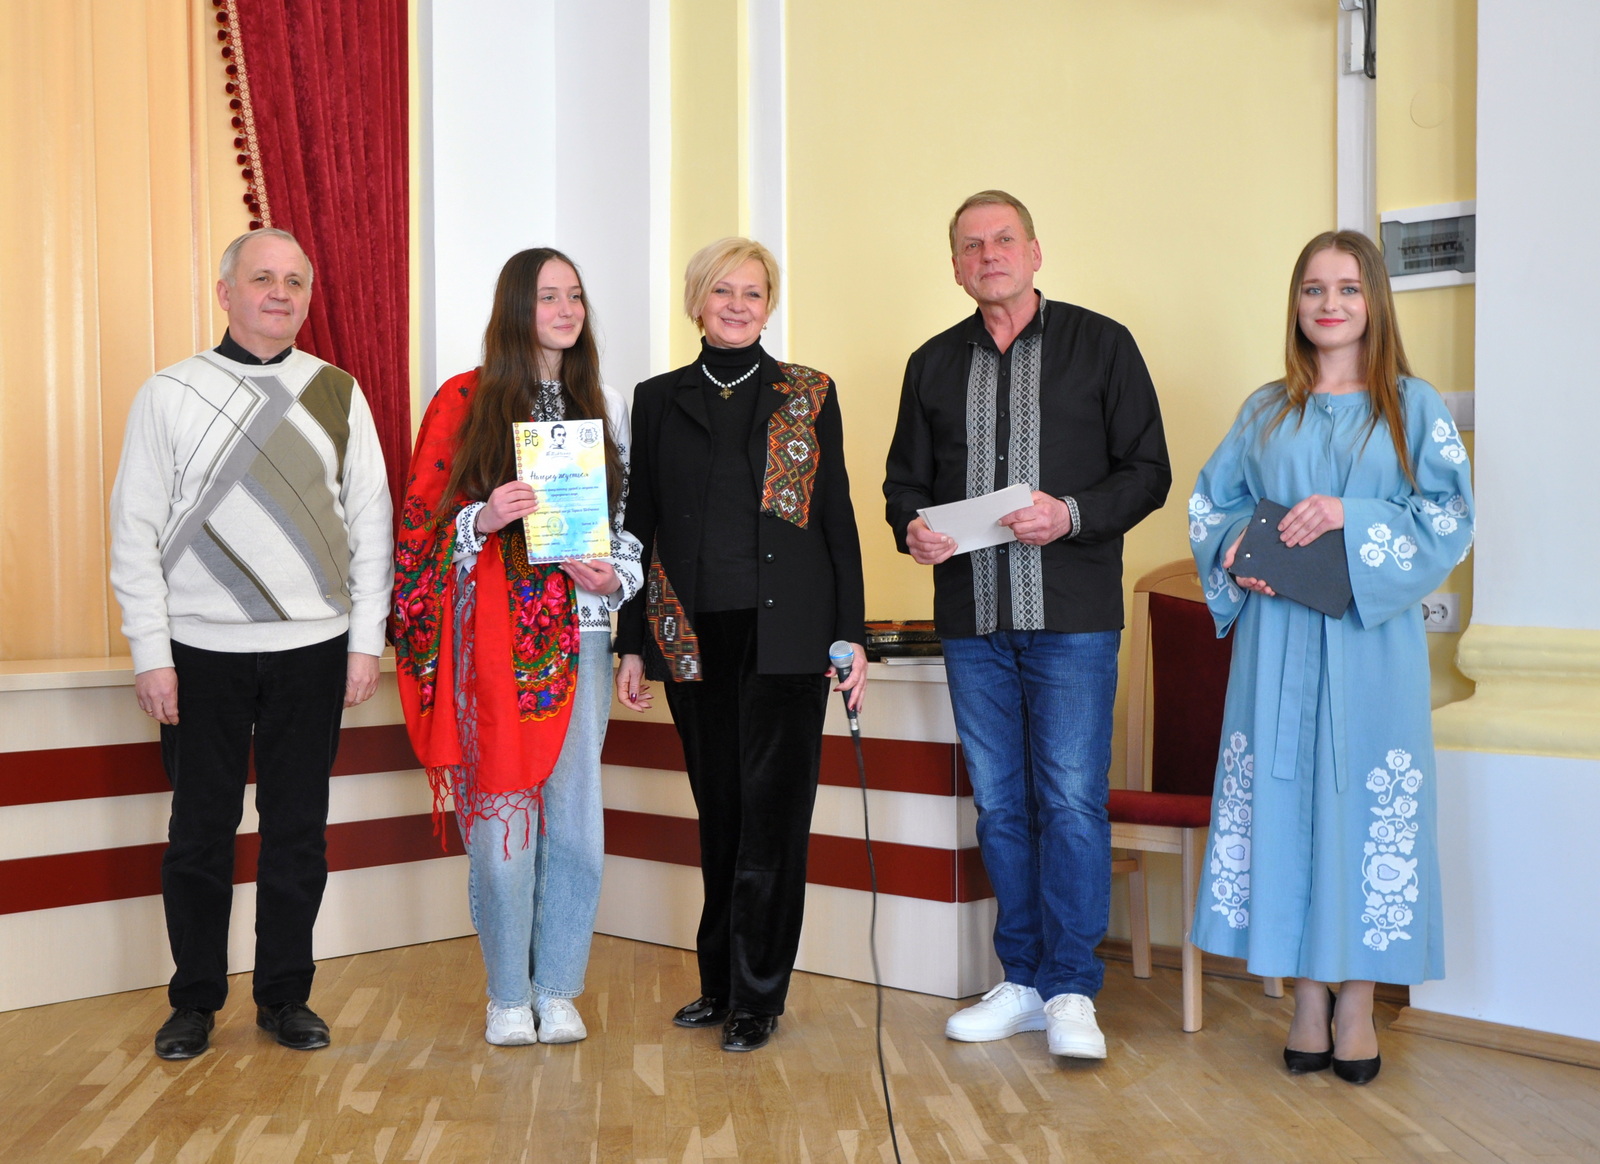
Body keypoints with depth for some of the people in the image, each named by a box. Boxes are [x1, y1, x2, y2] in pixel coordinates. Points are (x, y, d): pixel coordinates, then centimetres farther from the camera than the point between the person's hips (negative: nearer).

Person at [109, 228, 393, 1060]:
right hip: (202, 651, -1)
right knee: (200, 832, 7)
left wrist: (366, 640, 0)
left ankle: (285, 996, 22)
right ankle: (195, 1002, 22)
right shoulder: (169, 394, 2)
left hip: (313, 649, 1)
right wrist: (151, 654, -6)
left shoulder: (338, 394, 6)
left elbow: (370, 522, 6)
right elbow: (135, 532, 0)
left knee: (298, 831, 8)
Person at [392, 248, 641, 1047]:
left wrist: (617, 577, -4)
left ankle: (558, 990, 16)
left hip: (578, 631, 3)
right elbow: (425, 522, 2)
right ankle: (508, 996, 14)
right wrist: (486, 518, -16)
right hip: (494, 640, -3)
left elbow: (632, 519, 15)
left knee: (575, 814, 2)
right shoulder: (465, 402, 3)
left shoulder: (605, 407, 13)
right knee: (502, 815, -1)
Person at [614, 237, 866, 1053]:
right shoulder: (659, 400, 10)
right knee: (719, 811, 10)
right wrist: (631, 645, 6)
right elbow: (641, 523, 10)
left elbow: (836, 517, 5)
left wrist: (851, 633, -1)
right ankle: (720, 984, 23)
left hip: (785, 631, -2)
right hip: (694, 634, 2)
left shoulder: (808, 396, 5)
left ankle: (757, 997, 10)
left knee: (772, 810, 0)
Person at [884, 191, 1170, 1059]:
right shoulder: (933, 365, 14)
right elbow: (906, 480, 17)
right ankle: (1023, 982, 19)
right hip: (972, 619, 4)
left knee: (1072, 800, -5)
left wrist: (1071, 516, -16)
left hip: (1072, 616, -4)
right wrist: (912, 528, -5)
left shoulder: (1101, 345, 4)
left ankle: (1070, 990, 6)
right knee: (999, 805, 8)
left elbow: (1147, 471, 0)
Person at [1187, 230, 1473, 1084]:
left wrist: (1352, 517, -16)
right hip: (1278, 640, 2)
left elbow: (1450, 516, -3)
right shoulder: (1265, 411, 12)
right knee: (1285, 800, 2)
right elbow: (1208, 502, 15)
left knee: (1367, 803, -1)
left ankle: (1357, 1003, 10)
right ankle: (1308, 997, 13)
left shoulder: (1413, 407, 5)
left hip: (1370, 639, -2)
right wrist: (1233, 551, -5)